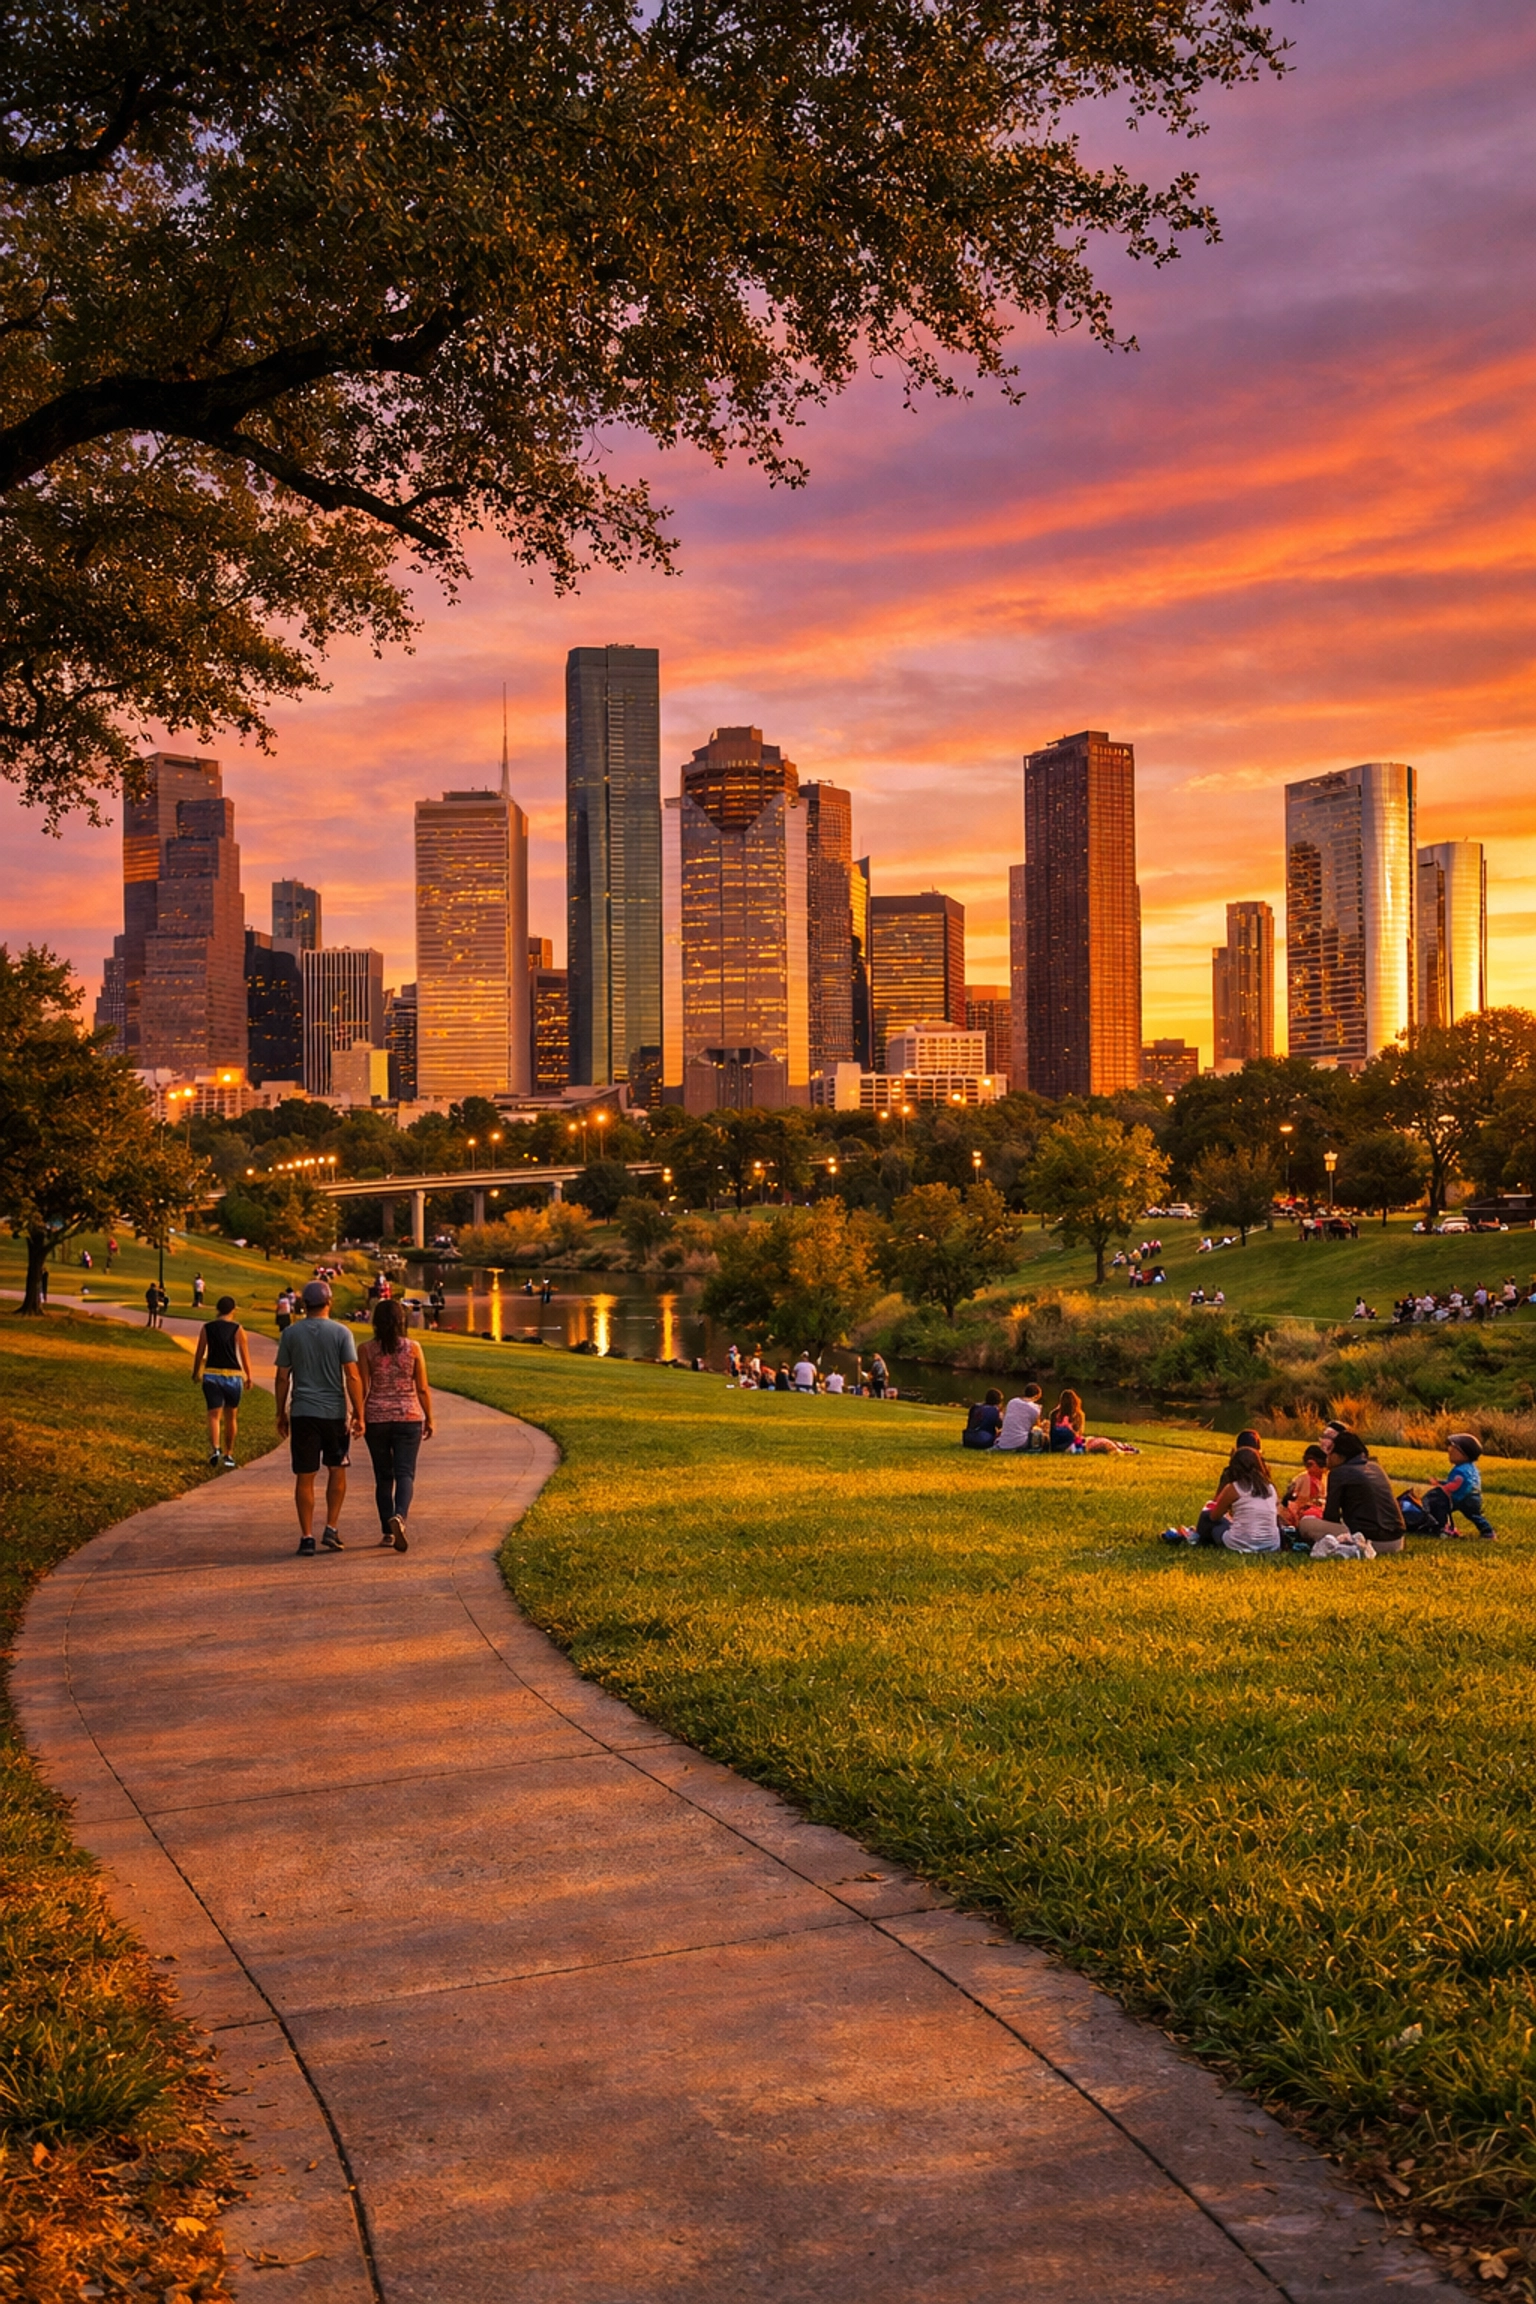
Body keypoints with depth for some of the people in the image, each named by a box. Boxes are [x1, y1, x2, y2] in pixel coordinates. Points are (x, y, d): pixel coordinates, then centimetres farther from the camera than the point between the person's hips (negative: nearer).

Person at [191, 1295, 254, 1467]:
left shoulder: (207, 1328, 1)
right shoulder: (237, 1329, -3)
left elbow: (199, 1353, 4)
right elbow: (245, 1354, -3)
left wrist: (196, 1373, 18)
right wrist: (249, 1376, 8)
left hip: (212, 1375, 0)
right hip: (233, 1376, 0)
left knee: (214, 1415, -4)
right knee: (231, 1417, 13)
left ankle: (215, 1448, -28)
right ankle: (228, 1454, 20)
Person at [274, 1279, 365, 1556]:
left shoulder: (290, 1334, 1)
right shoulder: (341, 1333, -4)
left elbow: (282, 1377, 3)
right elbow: (352, 1376, -9)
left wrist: (281, 1414, 12)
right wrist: (359, 1414, -4)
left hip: (302, 1413, 1)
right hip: (335, 1412, -1)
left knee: (305, 1477, 4)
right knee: (337, 1470, 15)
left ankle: (307, 1537, 4)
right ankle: (331, 1528, 9)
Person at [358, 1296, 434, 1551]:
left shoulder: (367, 1350, -4)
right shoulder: (413, 1348, -4)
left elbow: (363, 1388, -6)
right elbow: (422, 1388, -2)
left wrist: (358, 1417, 3)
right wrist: (429, 1418, 7)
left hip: (376, 1418, 1)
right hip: (408, 1417, -1)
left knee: (383, 1476, 11)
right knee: (405, 1473, -1)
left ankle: (387, 1533, 15)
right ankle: (399, 1516, -28)